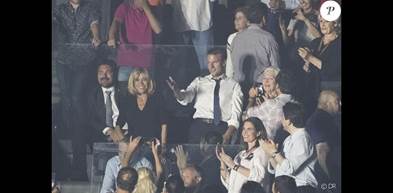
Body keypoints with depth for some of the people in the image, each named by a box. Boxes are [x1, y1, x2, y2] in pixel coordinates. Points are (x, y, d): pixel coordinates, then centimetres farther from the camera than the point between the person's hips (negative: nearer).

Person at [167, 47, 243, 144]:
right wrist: (176, 90, -21)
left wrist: (227, 135, -11)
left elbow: (236, 114, 5)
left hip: (222, 126, -1)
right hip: (200, 124, 1)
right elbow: (184, 99, 2)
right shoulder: (199, 81, 18)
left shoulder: (234, 85, 13)